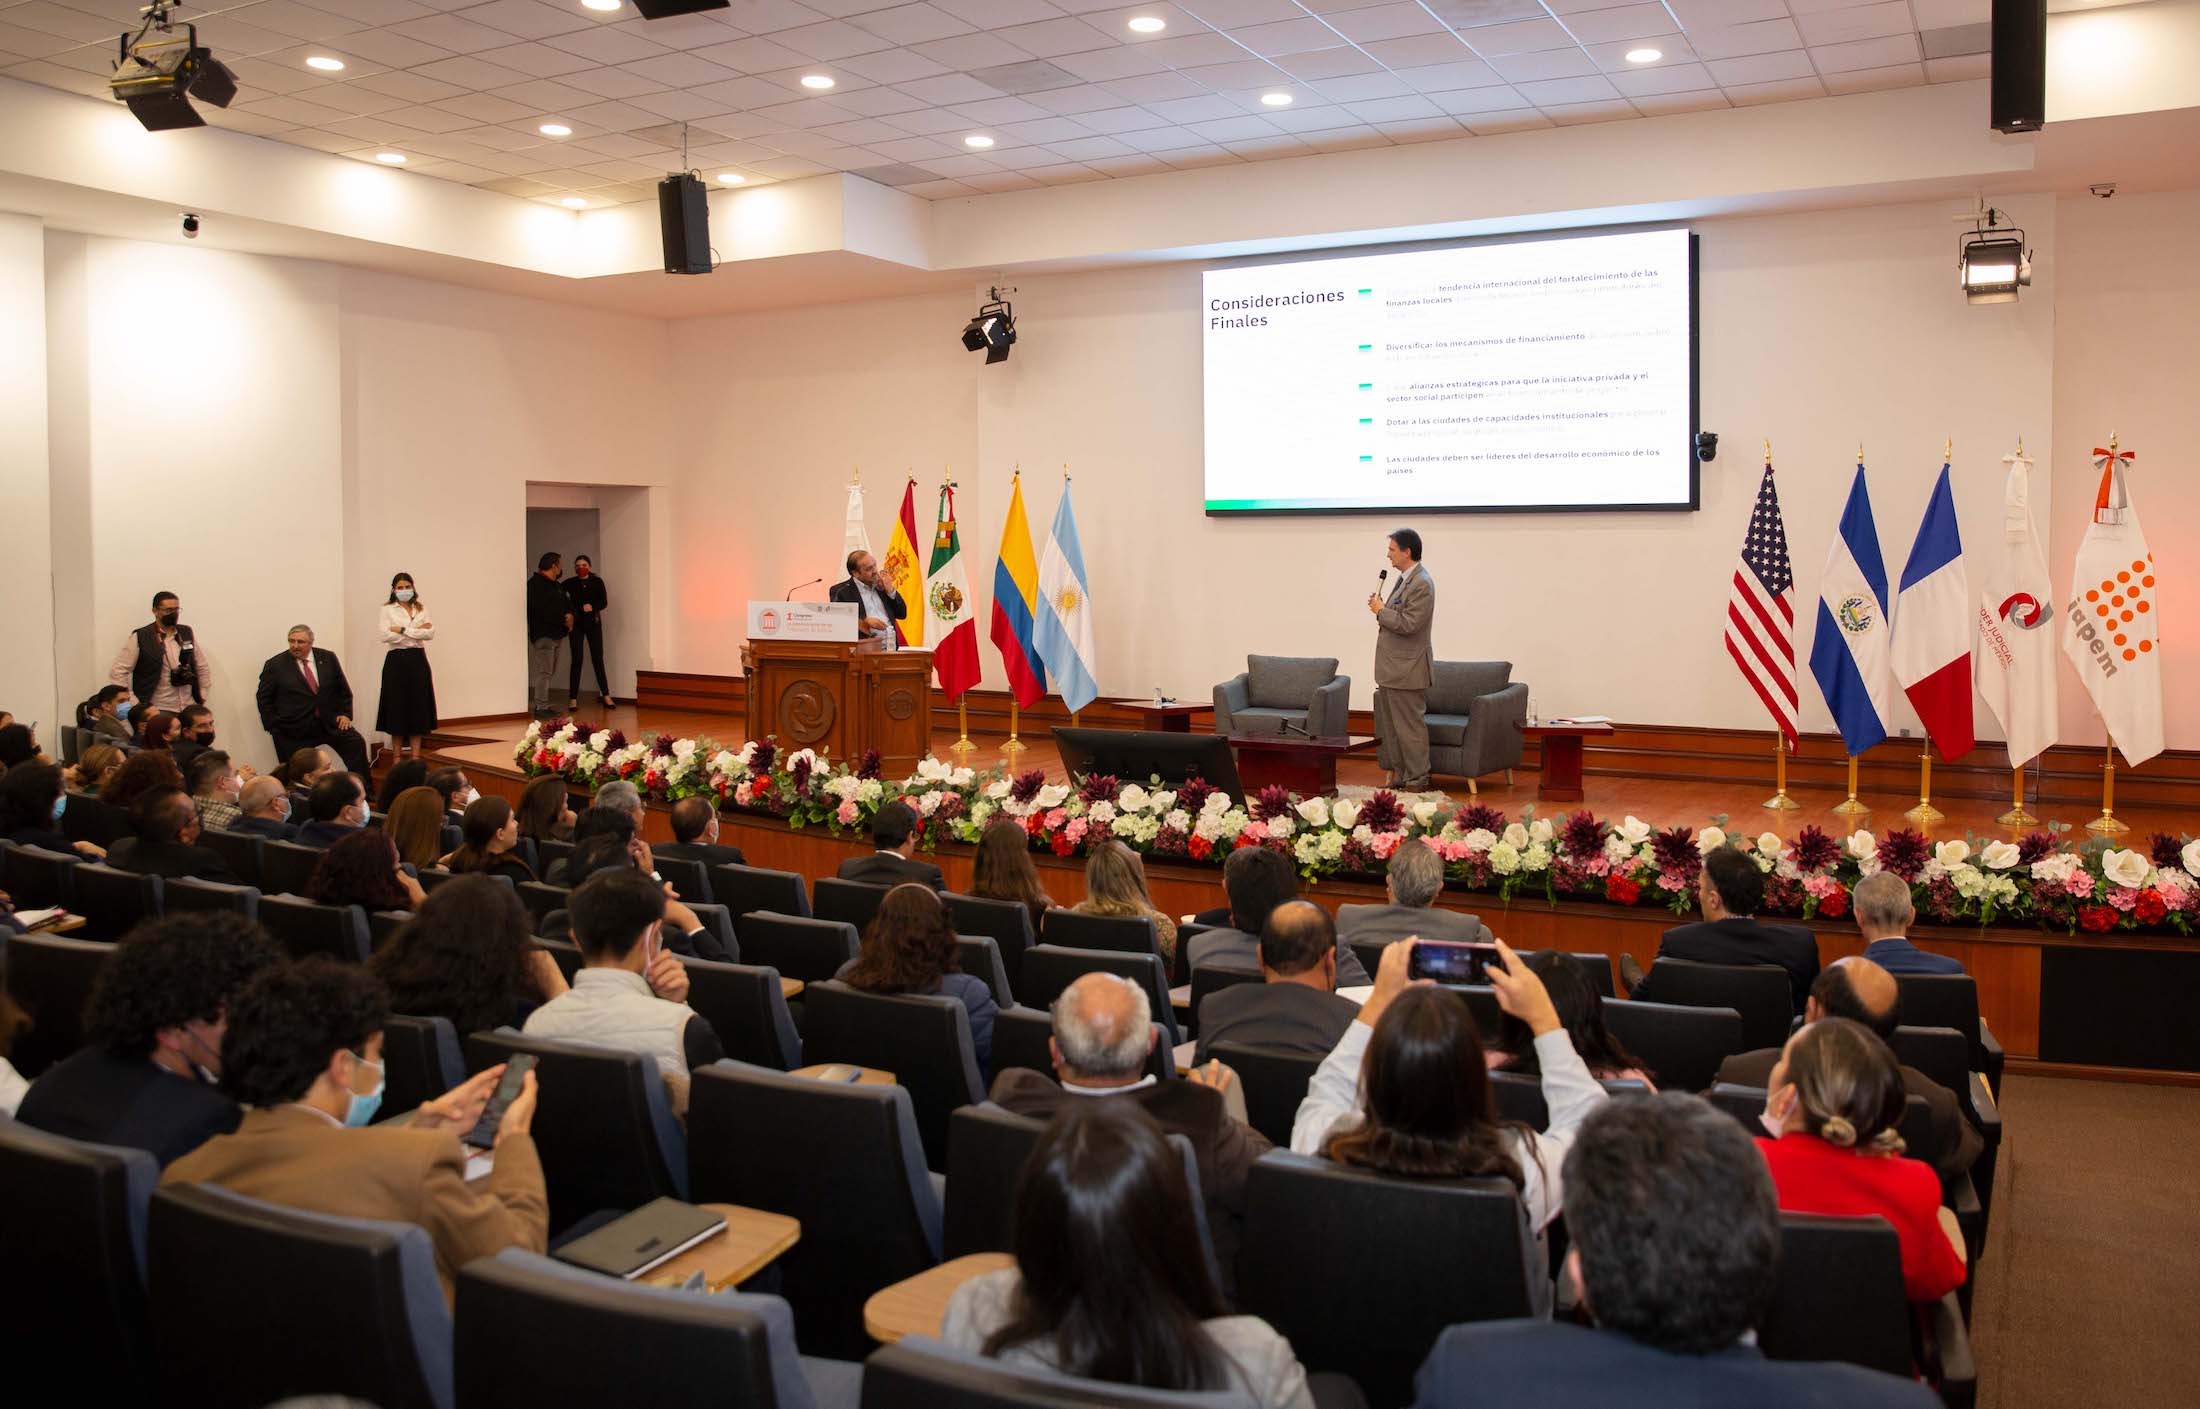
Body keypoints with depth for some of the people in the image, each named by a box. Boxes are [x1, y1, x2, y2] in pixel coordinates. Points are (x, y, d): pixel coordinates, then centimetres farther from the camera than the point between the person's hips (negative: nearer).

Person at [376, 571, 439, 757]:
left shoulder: (421, 608, 10)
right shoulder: (388, 609, 3)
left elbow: (431, 633, -4)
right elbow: (385, 636, -11)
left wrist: (403, 630, -10)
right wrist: (417, 632, -9)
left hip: (418, 659, 2)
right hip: (396, 660, -2)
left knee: (418, 708, 2)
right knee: (396, 707, 0)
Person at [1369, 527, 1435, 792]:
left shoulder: (1421, 584, -18)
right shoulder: (1404, 579, 13)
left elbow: (1408, 624, -25)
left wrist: (1381, 611, -13)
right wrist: (1382, 609, 4)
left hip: (1407, 669, -10)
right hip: (1393, 668, 10)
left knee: (1409, 726, -3)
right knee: (1390, 724, 15)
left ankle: (1416, 781, 5)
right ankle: (1399, 773, 24)